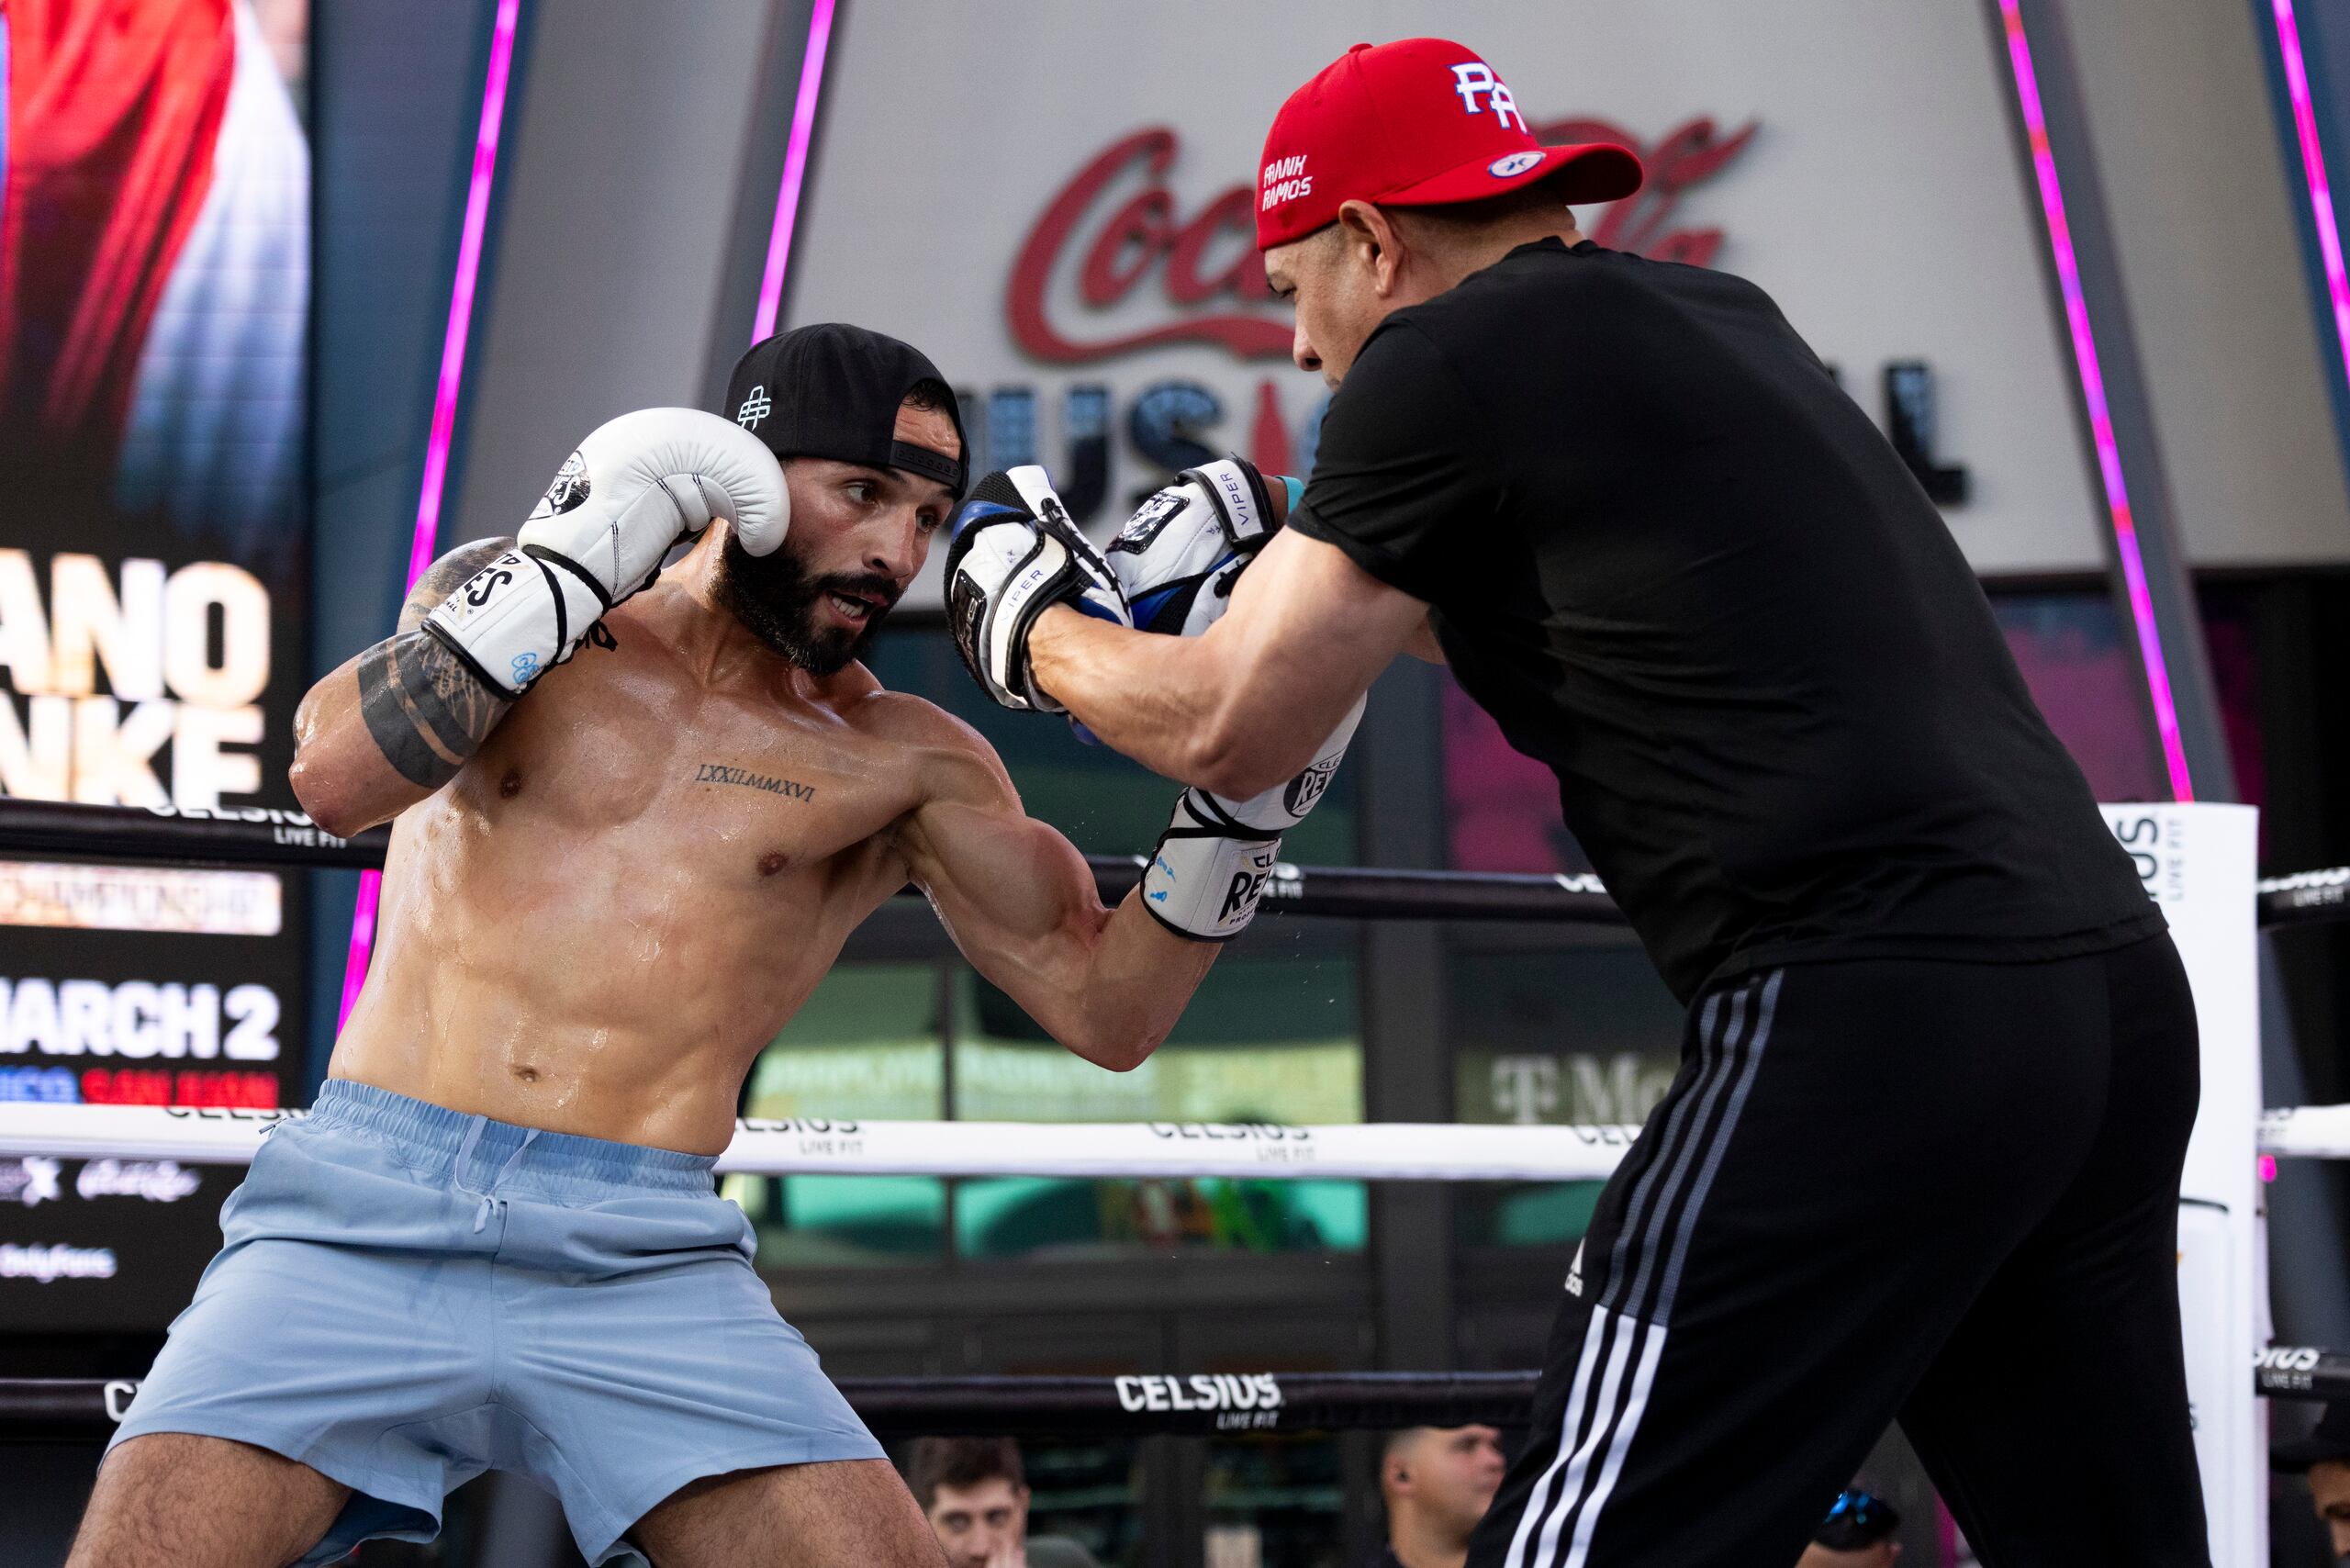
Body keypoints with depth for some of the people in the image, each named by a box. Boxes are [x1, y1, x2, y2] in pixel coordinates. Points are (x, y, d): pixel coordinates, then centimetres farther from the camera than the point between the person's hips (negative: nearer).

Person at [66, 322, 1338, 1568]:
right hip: (362, 1222, -1)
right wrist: (571, 564, -7)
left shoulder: (899, 762, 11)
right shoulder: (498, 595, 11)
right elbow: (336, 775, -6)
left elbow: (1106, 1008, 7)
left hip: (645, 1270, 1)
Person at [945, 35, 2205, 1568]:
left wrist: (1030, 628, 21)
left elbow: (1226, 731, 4)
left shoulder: (1452, 357, -2)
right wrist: (1277, 570, 39)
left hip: (1873, 1014, -9)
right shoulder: (1717, 319, 21)